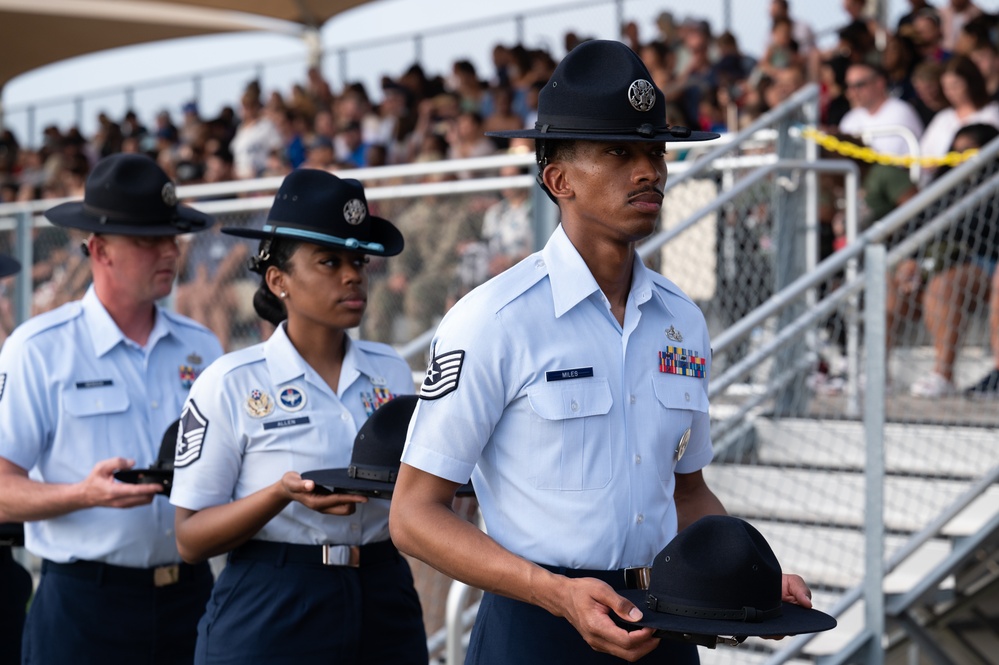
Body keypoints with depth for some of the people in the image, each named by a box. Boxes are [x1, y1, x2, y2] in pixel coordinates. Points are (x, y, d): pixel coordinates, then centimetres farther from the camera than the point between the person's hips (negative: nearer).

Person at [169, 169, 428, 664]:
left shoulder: (391, 372, 6)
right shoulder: (230, 383, -7)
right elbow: (190, 538, -7)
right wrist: (283, 493, -22)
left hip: (384, 606, 4)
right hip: (271, 617, -4)